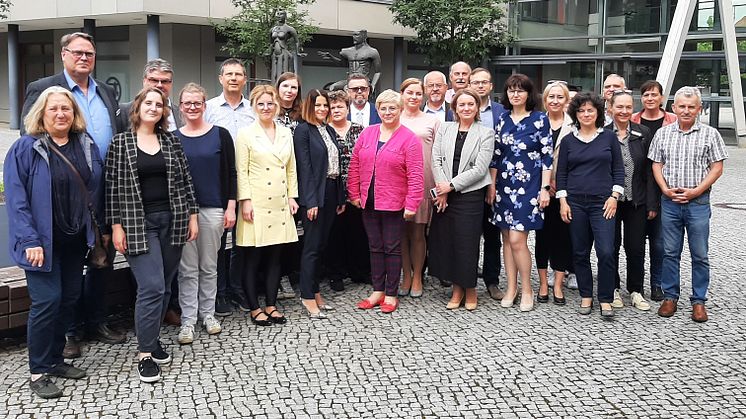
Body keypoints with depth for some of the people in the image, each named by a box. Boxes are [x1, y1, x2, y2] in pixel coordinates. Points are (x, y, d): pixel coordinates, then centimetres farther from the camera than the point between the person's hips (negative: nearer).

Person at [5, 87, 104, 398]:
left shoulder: (87, 146, 7)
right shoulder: (25, 148, -8)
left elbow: (96, 189, 12)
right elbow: (16, 198, -12)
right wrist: (29, 240, -19)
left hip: (76, 239, 5)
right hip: (42, 241, -5)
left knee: (69, 298, 10)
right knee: (47, 300, -8)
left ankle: (54, 359, 25)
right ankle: (38, 372, 5)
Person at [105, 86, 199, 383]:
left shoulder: (172, 142, 9)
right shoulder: (120, 143, 1)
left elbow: (185, 180, 11)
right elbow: (113, 187, -1)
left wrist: (192, 215, 7)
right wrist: (116, 226, -6)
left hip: (172, 220, 4)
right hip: (139, 223, -4)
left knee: (165, 286, 7)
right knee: (152, 287, -11)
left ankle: (152, 339, 24)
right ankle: (145, 354, -1)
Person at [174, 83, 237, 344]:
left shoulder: (220, 135, 1)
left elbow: (230, 173, 2)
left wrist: (231, 207, -4)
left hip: (213, 209, 0)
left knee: (209, 266, 9)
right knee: (187, 269, 4)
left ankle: (208, 314, 22)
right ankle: (188, 321, 11)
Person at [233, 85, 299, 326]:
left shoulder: (286, 133, 11)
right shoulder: (246, 134, -3)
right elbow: (241, 171, -7)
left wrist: (292, 196, 9)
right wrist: (245, 201, -13)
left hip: (280, 205, 5)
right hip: (256, 204, -4)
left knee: (274, 257, 9)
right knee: (252, 258, 2)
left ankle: (271, 305, 18)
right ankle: (254, 308, 12)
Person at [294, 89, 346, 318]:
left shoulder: (330, 131, 15)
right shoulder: (303, 130, -7)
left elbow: (336, 164, 14)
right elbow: (304, 167, -13)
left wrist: (341, 197, 12)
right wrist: (310, 201, -18)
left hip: (331, 192, 7)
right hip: (314, 194, -7)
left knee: (321, 245, 12)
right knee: (312, 246, -3)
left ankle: (314, 291, 20)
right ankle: (308, 297, 3)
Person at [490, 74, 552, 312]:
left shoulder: (539, 119, -2)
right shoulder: (502, 119, 9)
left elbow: (547, 156, -4)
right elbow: (495, 155, 12)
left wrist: (544, 188, -9)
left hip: (528, 185, -4)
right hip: (504, 185, 5)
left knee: (517, 239, -10)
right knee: (507, 238, 7)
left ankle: (526, 290, 6)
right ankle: (511, 288, 17)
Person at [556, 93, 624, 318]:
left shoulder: (609, 137, 6)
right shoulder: (568, 140, 8)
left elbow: (618, 169, 6)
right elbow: (561, 173, 9)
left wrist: (614, 196, -3)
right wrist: (563, 201, 1)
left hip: (602, 202, -2)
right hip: (575, 203, 2)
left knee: (606, 252, -10)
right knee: (580, 252, 6)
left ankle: (606, 300, 1)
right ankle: (586, 296, 18)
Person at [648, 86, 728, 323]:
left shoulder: (709, 134, 0)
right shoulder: (663, 134, 6)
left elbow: (717, 168, -2)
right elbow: (656, 165, 7)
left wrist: (695, 191, -12)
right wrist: (666, 190, -7)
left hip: (698, 203, -2)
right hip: (670, 202, 2)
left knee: (700, 255, 4)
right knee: (670, 252, 8)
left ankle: (698, 301, 14)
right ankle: (670, 297, 19)